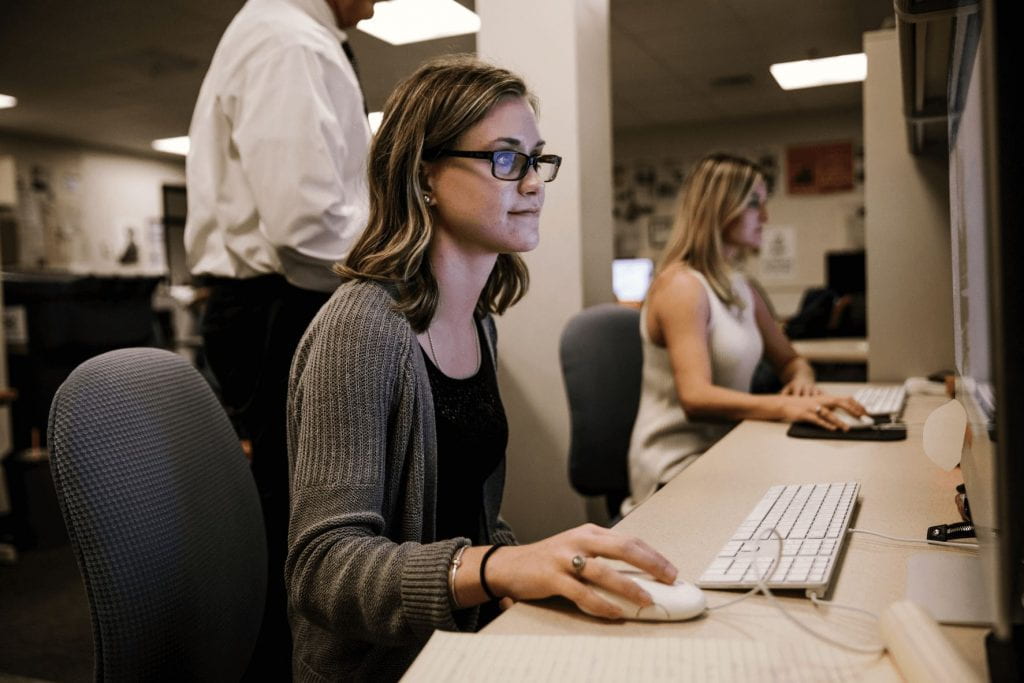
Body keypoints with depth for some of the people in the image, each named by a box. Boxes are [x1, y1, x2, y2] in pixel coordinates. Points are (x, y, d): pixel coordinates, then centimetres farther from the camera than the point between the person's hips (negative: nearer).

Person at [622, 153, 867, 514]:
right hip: (680, 470, -8)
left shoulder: (741, 288, 13)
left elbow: (788, 360, 19)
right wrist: (785, 407, -38)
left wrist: (802, 379, -6)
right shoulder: (681, 285, -14)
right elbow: (696, 398, -25)